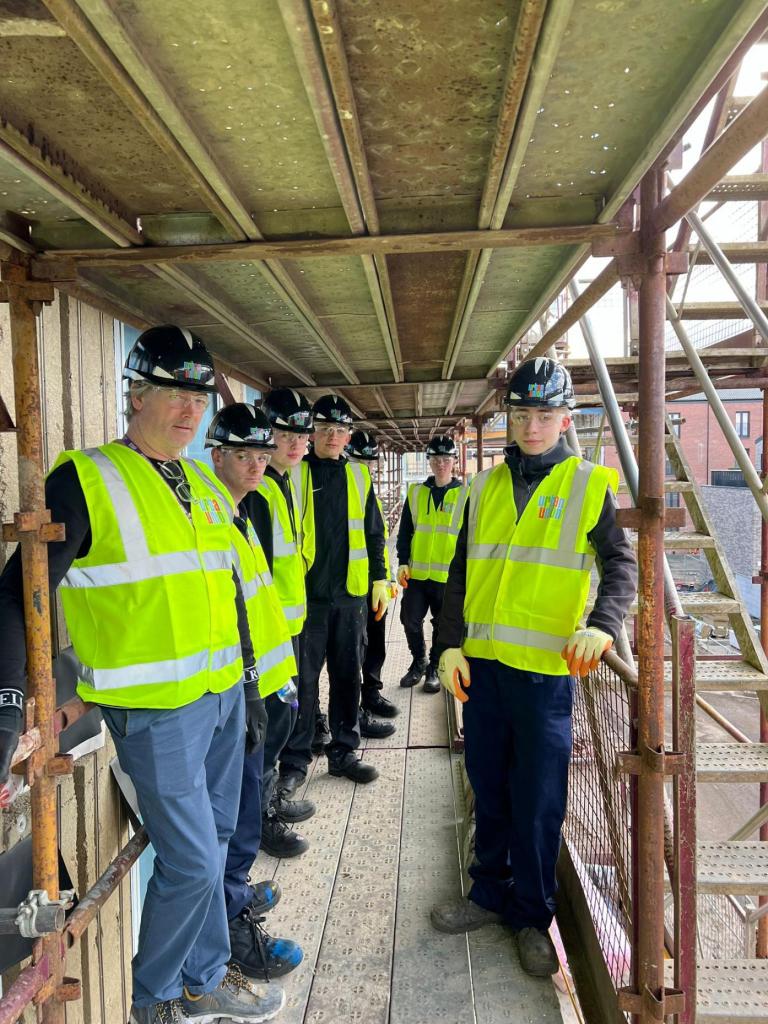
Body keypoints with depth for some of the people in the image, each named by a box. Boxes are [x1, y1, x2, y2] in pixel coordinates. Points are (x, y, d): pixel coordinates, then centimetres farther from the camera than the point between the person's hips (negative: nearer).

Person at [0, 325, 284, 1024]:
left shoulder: (206, 485, 10)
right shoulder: (86, 480, -10)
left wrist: (247, 682, 17)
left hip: (222, 698, 7)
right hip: (155, 709, -6)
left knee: (211, 846, 18)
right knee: (191, 861, 1)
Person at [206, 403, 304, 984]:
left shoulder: (241, 515, 13)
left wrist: (280, 680, 20)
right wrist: (244, 708, -21)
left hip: (255, 687, 10)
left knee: (244, 801, 22)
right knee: (239, 811, 3)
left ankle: (235, 893, 41)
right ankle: (236, 927, 20)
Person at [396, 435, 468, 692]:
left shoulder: (466, 494, -1)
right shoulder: (416, 492, 6)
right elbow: (405, 531, 9)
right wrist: (403, 562, 0)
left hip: (448, 575, -2)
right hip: (416, 573, 2)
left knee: (443, 625, 9)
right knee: (410, 620, 7)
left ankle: (434, 668, 28)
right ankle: (419, 661, 30)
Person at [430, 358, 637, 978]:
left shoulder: (589, 485, -1)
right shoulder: (486, 486, 9)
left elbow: (621, 565, -4)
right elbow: (461, 573, 11)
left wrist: (601, 625, -22)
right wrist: (451, 644, 4)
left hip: (546, 668, -3)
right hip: (480, 662, 4)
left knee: (538, 800, 6)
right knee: (489, 790, 16)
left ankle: (533, 915, 27)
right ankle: (490, 894, 35)